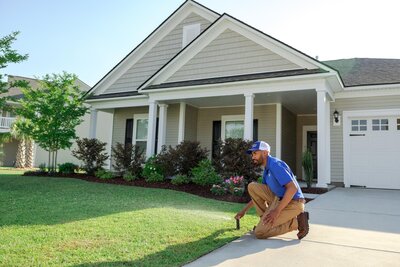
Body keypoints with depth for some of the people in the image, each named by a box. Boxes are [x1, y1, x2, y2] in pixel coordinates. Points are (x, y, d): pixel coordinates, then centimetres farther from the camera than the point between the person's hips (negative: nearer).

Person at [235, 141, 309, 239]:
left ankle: (295, 222, -4)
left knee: (259, 232, -12)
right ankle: (267, 220, 4)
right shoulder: (267, 169, 15)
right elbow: (258, 194, 24)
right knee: (252, 186, 3)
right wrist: (244, 210, 21)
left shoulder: (275, 165, -17)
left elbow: (293, 188, -26)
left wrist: (277, 210, -27)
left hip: (292, 203, -9)